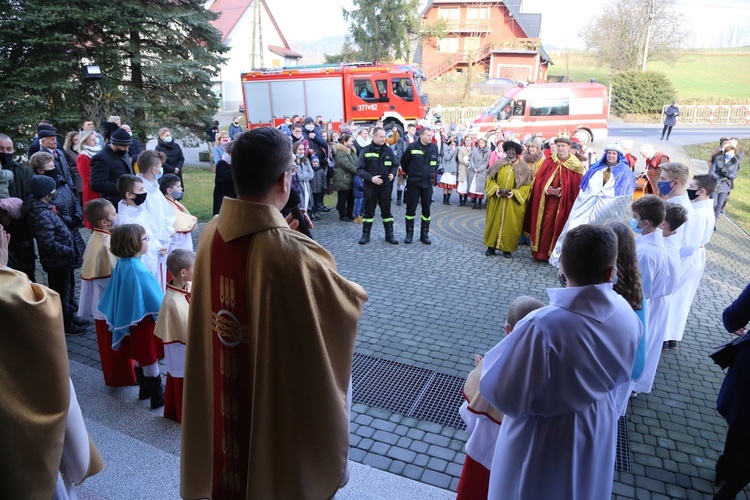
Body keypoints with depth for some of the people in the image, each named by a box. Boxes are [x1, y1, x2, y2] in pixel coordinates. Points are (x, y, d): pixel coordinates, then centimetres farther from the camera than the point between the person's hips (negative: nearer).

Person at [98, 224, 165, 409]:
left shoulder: (121, 264, -3)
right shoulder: (140, 271, -28)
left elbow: (115, 294, 7)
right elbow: (155, 299, -21)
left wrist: (120, 318, 17)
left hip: (131, 320, 8)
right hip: (144, 320, -8)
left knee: (141, 358, 22)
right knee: (150, 360, 4)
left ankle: (145, 390, 37)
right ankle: (158, 397, 16)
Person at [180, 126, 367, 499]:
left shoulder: (212, 232, -10)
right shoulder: (289, 252, -31)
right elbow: (350, 302, -15)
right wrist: (357, 293, 7)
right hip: (283, 403, -6)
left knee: (235, 468, 29)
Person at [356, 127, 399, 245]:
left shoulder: (388, 150, 4)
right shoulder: (366, 150, -4)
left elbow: (395, 165, 13)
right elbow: (360, 169, -6)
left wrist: (392, 174, -7)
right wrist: (371, 178, -18)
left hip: (385, 186, 2)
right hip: (370, 186, -2)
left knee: (386, 211, 8)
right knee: (368, 211, 6)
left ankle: (389, 235, 17)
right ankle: (365, 235, 17)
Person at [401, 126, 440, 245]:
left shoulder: (434, 147, 1)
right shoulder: (412, 147, -9)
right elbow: (404, 161, 3)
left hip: (428, 183, 3)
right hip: (413, 183, -3)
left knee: (426, 209, 7)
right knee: (411, 209, 2)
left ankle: (424, 234, 16)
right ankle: (409, 233, 13)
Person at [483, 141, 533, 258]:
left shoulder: (523, 166, -1)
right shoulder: (499, 164, 4)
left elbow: (526, 184, -3)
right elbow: (491, 178, 6)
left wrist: (514, 192, -17)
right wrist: (496, 189, -12)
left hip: (513, 202, -1)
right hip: (497, 200, 2)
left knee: (510, 224, 2)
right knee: (494, 222, 5)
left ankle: (507, 248, 11)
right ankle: (491, 246, 14)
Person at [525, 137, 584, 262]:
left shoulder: (575, 166, -1)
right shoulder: (548, 162, 5)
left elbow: (577, 186, -3)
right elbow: (539, 180, 3)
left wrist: (561, 192, -15)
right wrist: (546, 189, -15)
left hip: (564, 203, -2)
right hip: (546, 200, 2)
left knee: (558, 227, 2)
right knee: (545, 225, 4)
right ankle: (541, 252, 14)